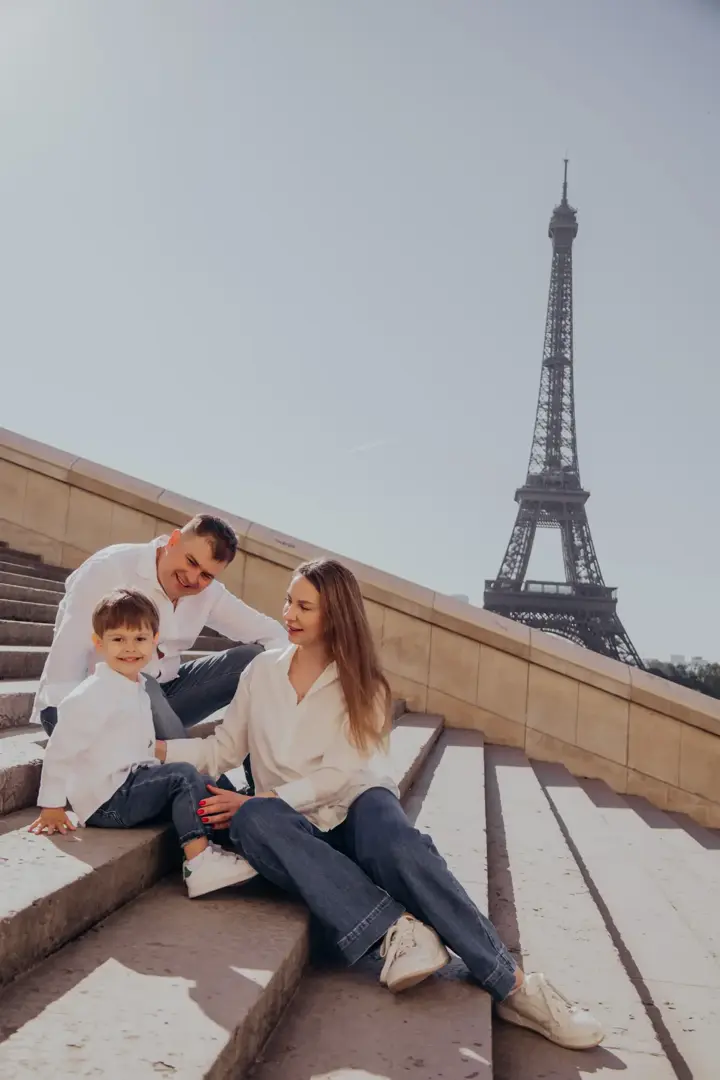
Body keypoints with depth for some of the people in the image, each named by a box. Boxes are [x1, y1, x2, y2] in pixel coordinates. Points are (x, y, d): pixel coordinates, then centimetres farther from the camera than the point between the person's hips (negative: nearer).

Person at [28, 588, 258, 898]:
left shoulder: (137, 689, 12)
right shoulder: (94, 694, -15)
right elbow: (60, 750, -15)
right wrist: (52, 807, -12)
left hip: (131, 786, 9)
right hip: (106, 800, -9)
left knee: (201, 785, 2)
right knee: (184, 776, -22)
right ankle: (200, 863, -30)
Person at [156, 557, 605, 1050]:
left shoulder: (363, 686, 3)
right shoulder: (262, 671, 10)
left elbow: (337, 774, -7)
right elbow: (224, 750, 9)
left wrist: (264, 797, -17)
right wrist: (157, 747, -4)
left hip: (354, 808, -1)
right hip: (296, 825, 2)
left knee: (396, 842, -37)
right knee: (252, 820, -35)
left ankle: (514, 986, -34)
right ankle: (396, 927, -41)